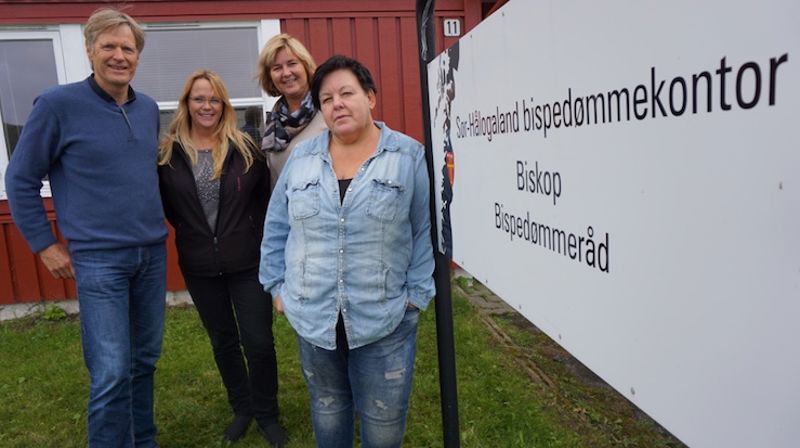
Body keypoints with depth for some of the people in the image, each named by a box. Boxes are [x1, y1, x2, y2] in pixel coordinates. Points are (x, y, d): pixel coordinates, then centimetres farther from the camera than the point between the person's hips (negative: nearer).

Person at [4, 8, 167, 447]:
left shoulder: (149, 108, 8)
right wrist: (45, 245, -2)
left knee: (145, 360, 15)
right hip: (98, 259, -5)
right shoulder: (58, 104, -8)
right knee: (111, 373, -5)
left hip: (153, 254, 5)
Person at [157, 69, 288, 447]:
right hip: (199, 267, 2)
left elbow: (266, 198, -1)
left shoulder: (245, 148, -5)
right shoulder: (169, 153, -3)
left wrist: (256, 238, -3)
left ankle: (267, 414, 24)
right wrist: (193, 233, 4)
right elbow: (166, 205, 7)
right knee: (222, 341, 16)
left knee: (258, 341, 3)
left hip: (247, 262, -2)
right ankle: (241, 408, 36)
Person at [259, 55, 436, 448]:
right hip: (312, 316, 3)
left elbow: (426, 231, -4)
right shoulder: (301, 157, 4)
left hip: (385, 319, -2)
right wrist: (277, 286, 7)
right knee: (327, 412, 21)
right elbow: (277, 228, 9)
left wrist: (417, 294, -7)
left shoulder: (409, 156, -5)